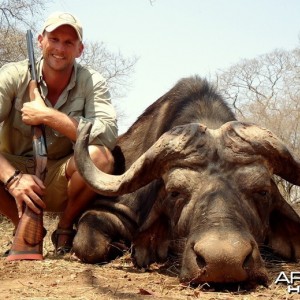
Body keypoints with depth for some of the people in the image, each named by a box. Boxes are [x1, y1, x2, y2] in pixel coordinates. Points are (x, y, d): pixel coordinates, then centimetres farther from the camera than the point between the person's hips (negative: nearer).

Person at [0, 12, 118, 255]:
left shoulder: (92, 82, -11)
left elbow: (108, 135, -29)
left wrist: (48, 116, -29)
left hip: (61, 180, 0)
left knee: (100, 156, -30)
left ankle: (65, 230, -3)